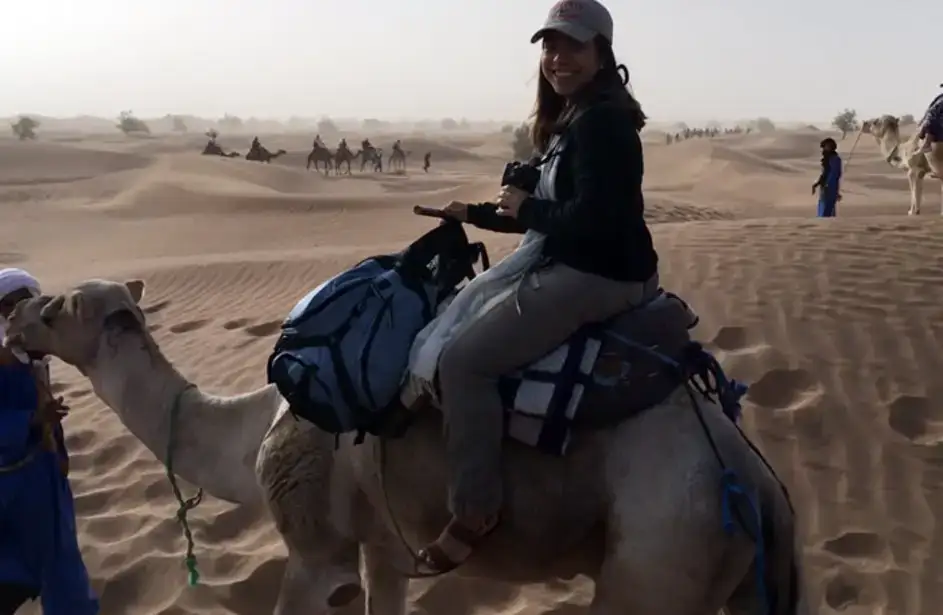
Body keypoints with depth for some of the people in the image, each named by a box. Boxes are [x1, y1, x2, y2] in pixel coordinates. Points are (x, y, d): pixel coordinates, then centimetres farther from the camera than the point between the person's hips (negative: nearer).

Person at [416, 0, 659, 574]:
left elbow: (592, 218, -27)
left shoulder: (600, 121, -17)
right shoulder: (572, 119, 16)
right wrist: (478, 213, 22)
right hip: (570, 265, 12)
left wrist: (525, 208, -13)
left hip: (598, 277, -12)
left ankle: (475, 510, -6)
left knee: (465, 359, -17)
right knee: (464, 306, 25)